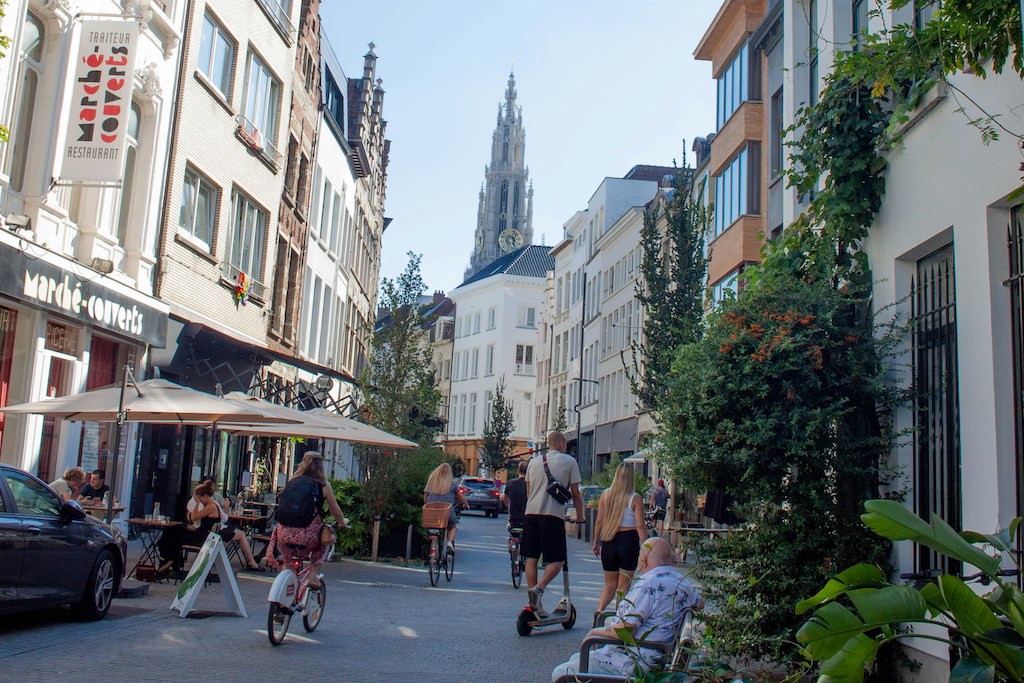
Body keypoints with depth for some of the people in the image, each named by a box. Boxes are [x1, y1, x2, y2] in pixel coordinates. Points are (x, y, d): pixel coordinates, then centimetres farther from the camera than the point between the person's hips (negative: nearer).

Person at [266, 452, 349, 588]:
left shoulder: (292, 481, 15)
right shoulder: (323, 485, 6)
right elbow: (336, 511, 14)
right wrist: (343, 522, 36)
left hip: (284, 535, 3)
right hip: (306, 535, -3)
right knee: (327, 535, 28)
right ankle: (313, 575, 15)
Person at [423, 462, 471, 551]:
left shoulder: (431, 481, 6)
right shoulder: (451, 483, 0)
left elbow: (425, 498, 13)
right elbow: (460, 496, 10)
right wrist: (466, 504, 26)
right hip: (448, 511, -2)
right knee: (452, 527, 21)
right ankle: (450, 542, -1)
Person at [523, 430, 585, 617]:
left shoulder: (534, 461, 14)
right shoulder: (569, 461, 3)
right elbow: (575, 492, 4)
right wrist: (579, 515, 16)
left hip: (531, 513, 5)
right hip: (554, 515, -4)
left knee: (531, 558, 8)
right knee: (557, 560, 3)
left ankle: (534, 604, 7)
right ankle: (539, 588, -19)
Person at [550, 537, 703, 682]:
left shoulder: (648, 584, -23)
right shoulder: (683, 582, 5)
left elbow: (624, 630, -28)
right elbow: (700, 602, 29)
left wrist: (595, 632, -10)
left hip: (629, 666, -10)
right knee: (575, 658, 22)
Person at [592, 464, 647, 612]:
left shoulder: (605, 495, 2)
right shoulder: (635, 498, -7)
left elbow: (599, 521, 3)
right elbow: (640, 525, -10)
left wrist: (596, 543, 10)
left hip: (608, 541, 3)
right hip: (629, 540, -3)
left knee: (610, 584, 14)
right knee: (623, 585, 8)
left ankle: (599, 611, -7)